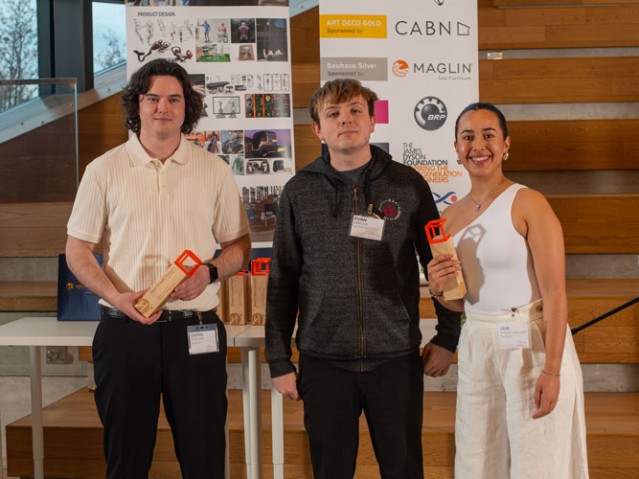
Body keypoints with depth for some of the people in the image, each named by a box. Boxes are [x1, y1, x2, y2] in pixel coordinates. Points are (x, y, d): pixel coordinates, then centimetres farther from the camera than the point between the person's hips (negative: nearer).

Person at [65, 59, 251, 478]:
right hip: (125, 330, 0)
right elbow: (78, 250, 4)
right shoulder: (105, 170, 3)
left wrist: (209, 272, -10)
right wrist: (116, 296, -12)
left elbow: (240, 245, 11)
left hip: (195, 330, 0)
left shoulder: (214, 171, 6)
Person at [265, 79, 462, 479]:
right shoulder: (300, 191, 3)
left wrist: (447, 338, 5)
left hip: (397, 359, 0)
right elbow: (282, 280, 6)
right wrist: (279, 360, 4)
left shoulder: (407, 184, 1)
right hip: (324, 361, 1)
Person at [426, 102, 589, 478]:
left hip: (531, 345, -6)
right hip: (477, 348, 6)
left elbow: (555, 293, -16)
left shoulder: (529, 204, -10)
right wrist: (439, 289, -5)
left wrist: (552, 370, -22)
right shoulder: (452, 216, 9)